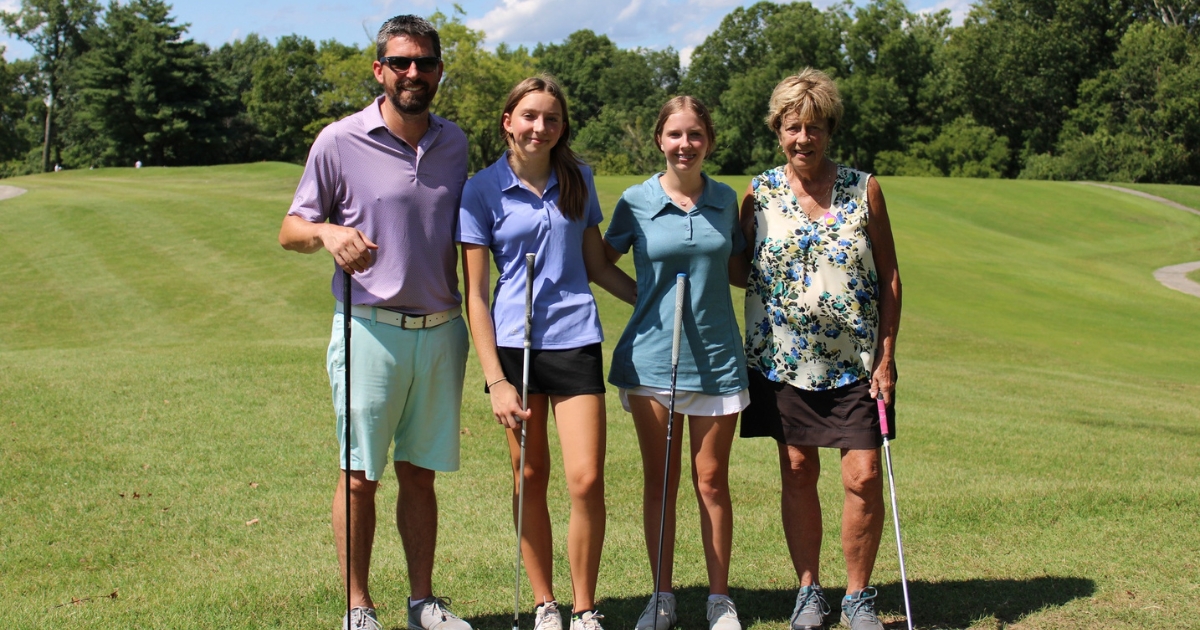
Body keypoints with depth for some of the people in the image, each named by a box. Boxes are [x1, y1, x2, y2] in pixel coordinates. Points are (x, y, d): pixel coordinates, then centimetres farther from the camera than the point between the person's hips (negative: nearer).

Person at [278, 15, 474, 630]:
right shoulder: (340, 141, -4)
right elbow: (290, 231, 0)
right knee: (360, 475, 2)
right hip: (370, 328, -3)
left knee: (420, 472, 11)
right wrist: (328, 232, -23)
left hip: (441, 331, 3)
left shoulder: (454, 142, 8)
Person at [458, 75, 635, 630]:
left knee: (586, 480, -6)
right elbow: (475, 293, -3)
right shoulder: (482, 191, -1)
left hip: (575, 339, 1)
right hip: (513, 341, -1)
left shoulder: (577, 179, 8)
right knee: (530, 479, 6)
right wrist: (495, 379, -9)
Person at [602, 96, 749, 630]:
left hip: (715, 357, 1)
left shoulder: (725, 200, 4)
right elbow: (601, 263, 10)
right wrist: (651, 295, -2)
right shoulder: (636, 201, -1)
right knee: (658, 482, 8)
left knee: (712, 481, 7)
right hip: (651, 356, -1)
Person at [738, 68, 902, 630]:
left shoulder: (864, 190, 0)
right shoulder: (758, 194, 2)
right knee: (797, 473, 7)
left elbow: (889, 277, 2)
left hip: (854, 364, -1)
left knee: (863, 477, -3)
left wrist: (886, 358, -3)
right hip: (782, 360, 1)